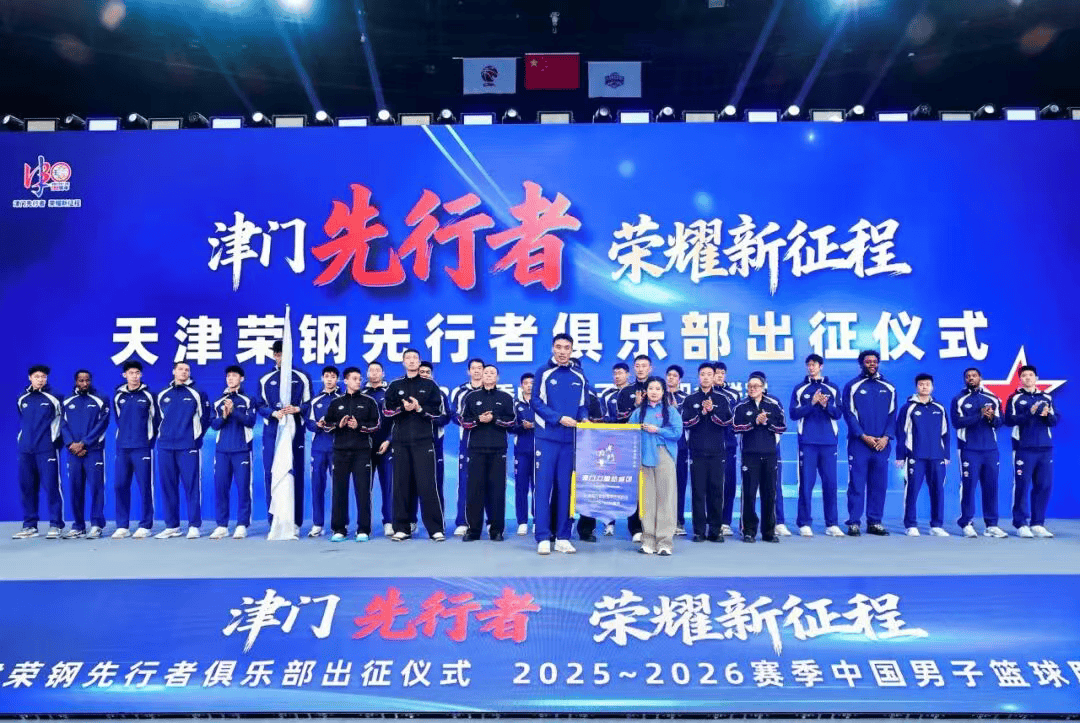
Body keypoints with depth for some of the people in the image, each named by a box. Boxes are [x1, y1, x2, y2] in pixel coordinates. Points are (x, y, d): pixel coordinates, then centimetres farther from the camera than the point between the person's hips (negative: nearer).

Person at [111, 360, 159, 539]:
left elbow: (157, 419, 6)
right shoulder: (118, 396, 9)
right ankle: (122, 526, 11)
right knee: (120, 486, 3)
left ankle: (145, 526, 4)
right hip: (122, 448, 3)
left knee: (145, 487, -3)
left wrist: (150, 438, 7)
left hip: (142, 448, -3)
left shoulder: (148, 395, 0)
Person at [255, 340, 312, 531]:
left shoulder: (301, 378, 8)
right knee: (271, 474, 0)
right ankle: (274, 521, 7)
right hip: (272, 433, 1)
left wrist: (297, 409, -12)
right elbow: (259, 405, 7)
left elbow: (310, 403, 7)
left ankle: (295, 522, 5)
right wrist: (274, 413, -11)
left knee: (296, 474, -1)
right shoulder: (265, 380, 10)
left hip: (295, 432, -1)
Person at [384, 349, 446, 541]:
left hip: (423, 441, -2)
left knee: (427, 485, -7)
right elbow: (386, 410, 5)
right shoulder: (395, 386, 13)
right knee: (401, 484, 2)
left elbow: (438, 410, 2)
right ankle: (402, 528, 9)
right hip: (401, 441, 2)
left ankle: (435, 528, -3)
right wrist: (402, 408, -12)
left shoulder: (430, 385, 9)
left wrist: (419, 408, -13)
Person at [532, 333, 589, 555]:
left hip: (571, 439, 3)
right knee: (544, 487, -2)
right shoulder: (543, 372, -1)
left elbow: (583, 405, 14)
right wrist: (559, 418, -16)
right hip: (547, 438, -3)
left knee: (565, 488, 6)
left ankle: (562, 537, 13)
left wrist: (584, 420, -7)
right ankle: (543, 538, 2)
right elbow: (537, 403, -6)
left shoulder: (579, 376, 10)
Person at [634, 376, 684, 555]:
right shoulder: (639, 412, 16)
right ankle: (648, 540, 7)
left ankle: (665, 542, -2)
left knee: (665, 497, -6)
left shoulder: (671, 411, 8)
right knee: (646, 498, 1)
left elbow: (677, 432, -2)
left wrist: (657, 430, -7)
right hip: (644, 457, 3)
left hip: (664, 458, -2)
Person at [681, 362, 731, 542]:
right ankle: (699, 530, 4)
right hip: (697, 452, 0)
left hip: (717, 452, 0)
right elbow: (685, 422, -3)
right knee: (698, 491, -1)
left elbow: (727, 421, -3)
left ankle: (716, 530, 8)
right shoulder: (690, 400, 8)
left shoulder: (722, 399, 9)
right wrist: (701, 413, -15)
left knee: (716, 490, 1)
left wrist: (712, 411, -15)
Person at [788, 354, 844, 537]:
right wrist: (811, 403, -13)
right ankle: (804, 523, 3)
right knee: (806, 483, -2)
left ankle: (832, 524, 10)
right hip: (807, 442, -1)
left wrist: (826, 405, -13)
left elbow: (838, 413, 5)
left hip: (829, 442, 1)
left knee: (830, 483, 3)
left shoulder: (832, 388, 11)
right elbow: (793, 413, -1)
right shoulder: (799, 389, 8)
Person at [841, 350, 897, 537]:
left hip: (882, 444, 3)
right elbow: (849, 414, -3)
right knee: (857, 484, -4)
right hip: (859, 444, -3)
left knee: (879, 485, 5)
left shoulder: (888, 388, 11)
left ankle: (875, 522, 13)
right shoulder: (852, 386, 2)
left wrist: (886, 437, -6)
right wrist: (864, 436, -13)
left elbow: (892, 415, 8)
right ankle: (854, 522, 0)